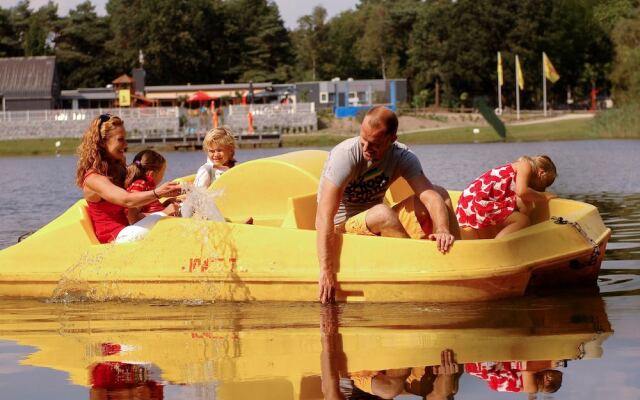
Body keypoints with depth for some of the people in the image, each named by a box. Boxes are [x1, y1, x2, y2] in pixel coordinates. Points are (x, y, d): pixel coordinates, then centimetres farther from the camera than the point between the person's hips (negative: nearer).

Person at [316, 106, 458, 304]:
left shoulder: (402, 157, -9)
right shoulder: (346, 155, -23)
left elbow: (431, 196, -21)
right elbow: (324, 216, -29)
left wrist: (443, 230, -43)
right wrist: (327, 272, -36)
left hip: (378, 226, 5)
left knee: (440, 193, -11)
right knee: (382, 214, -37)